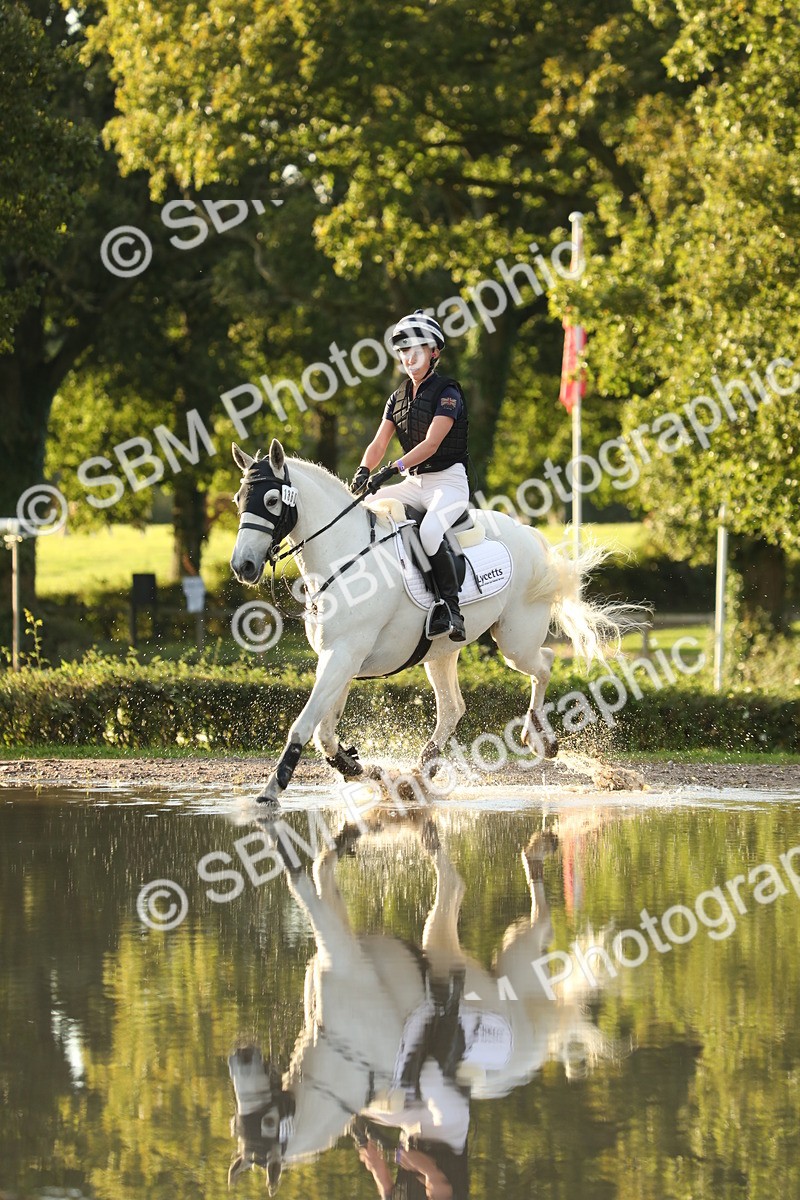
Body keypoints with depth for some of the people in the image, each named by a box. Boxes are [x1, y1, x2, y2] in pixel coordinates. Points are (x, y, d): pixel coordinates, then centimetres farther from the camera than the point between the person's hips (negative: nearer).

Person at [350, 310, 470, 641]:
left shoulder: (447, 392, -10)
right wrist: (364, 470, -18)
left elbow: (431, 443, -21)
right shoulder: (399, 397, 12)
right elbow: (380, 443, 4)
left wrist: (394, 468, -34)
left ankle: (451, 610, -28)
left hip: (448, 481, -8)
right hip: (414, 483, 8)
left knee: (429, 532, -35)